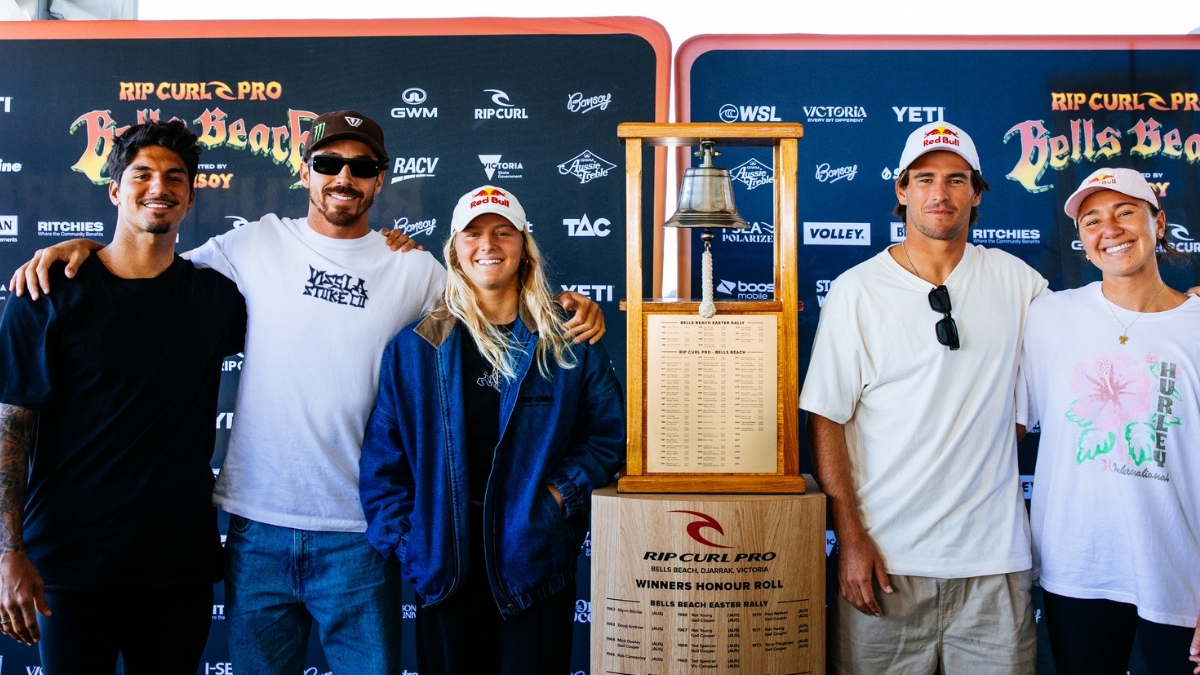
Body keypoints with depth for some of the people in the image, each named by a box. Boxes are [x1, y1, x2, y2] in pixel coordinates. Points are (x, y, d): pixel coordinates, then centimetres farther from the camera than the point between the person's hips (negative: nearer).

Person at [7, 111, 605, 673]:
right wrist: (82, 250, -4)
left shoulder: (414, 269, 4)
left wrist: (567, 306, -8)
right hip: (258, 527, 1)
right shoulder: (257, 244, 3)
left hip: (359, 534, -1)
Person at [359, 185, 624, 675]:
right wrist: (404, 541, -4)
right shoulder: (414, 348, 3)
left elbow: (608, 434, 5)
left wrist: (560, 494, -8)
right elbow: (383, 460, 4)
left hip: (535, 562, 0)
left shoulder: (569, 345, 2)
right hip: (445, 567, 1)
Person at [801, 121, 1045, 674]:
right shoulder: (857, 290, -3)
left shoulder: (1016, 281, 6)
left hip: (994, 557, 2)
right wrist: (850, 537, -9)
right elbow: (826, 419, -5)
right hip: (886, 554, -2)